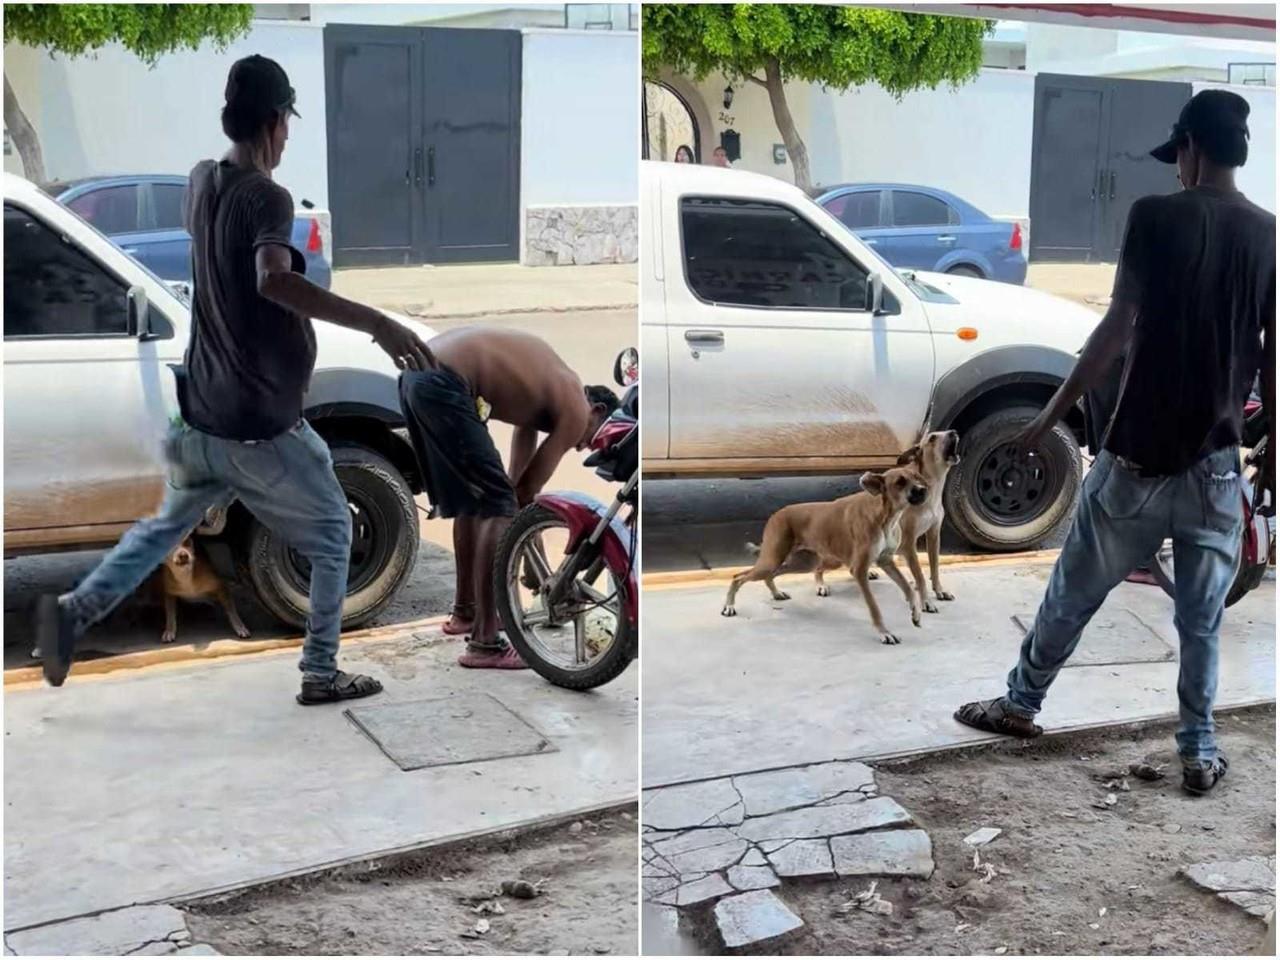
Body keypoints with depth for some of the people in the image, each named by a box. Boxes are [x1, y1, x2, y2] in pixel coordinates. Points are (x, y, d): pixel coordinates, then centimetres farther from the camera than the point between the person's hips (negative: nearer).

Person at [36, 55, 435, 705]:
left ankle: (75, 609, 13)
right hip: (262, 425, -7)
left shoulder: (201, 181, 5)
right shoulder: (267, 198, -19)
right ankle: (321, 673, 16)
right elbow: (274, 280, -40)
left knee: (167, 525, 26)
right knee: (332, 538, 11)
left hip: (203, 413, 7)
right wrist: (375, 322, -45)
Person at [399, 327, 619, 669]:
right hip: (444, 385, -10)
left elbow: (518, 481, 32)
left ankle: (465, 609, 38)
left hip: (417, 373, 10)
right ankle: (485, 643, -6)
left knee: (472, 499, 23)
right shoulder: (575, 408, 3)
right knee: (498, 505, -4)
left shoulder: (547, 382, 28)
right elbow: (529, 489, 5)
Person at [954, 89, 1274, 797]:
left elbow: (1117, 331, -11)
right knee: (1201, 622, 14)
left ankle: (1020, 704, 29)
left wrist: (1052, 415, -2)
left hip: (1138, 457, -3)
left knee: (1072, 595, 14)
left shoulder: (1156, 217, -9)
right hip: (1216, 465, 3)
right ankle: (1200, 752, 20)